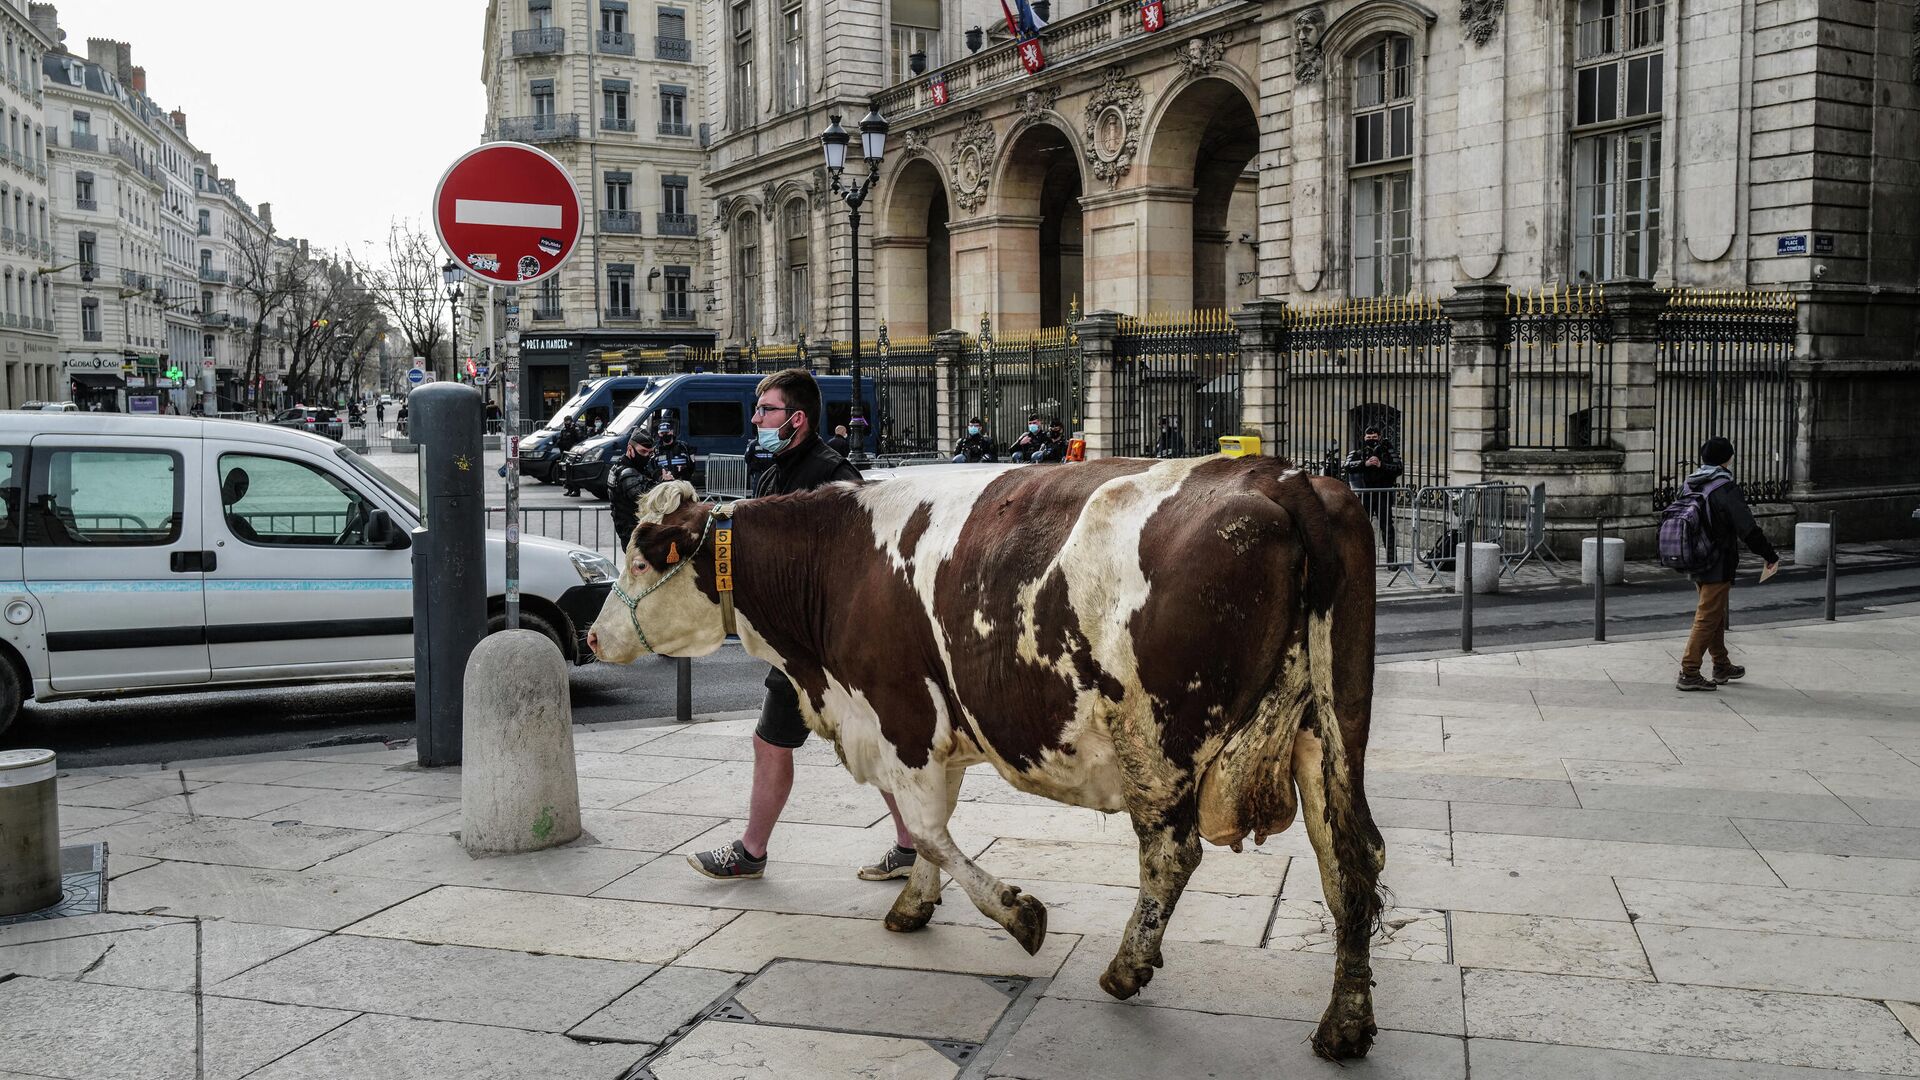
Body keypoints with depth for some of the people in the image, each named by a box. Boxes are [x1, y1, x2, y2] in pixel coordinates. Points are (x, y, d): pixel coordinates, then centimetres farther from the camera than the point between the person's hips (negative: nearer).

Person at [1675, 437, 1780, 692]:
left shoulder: (1690, 485, 5)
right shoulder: (1725, 489, -17)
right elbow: (1748, 529, -17)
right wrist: (1770, 556, -7)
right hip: (1718, 566, -8)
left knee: (1715, 615, 20)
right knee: (1708, 618, -3)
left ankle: (1722, 666, 31)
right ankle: (1689, 673, -4)